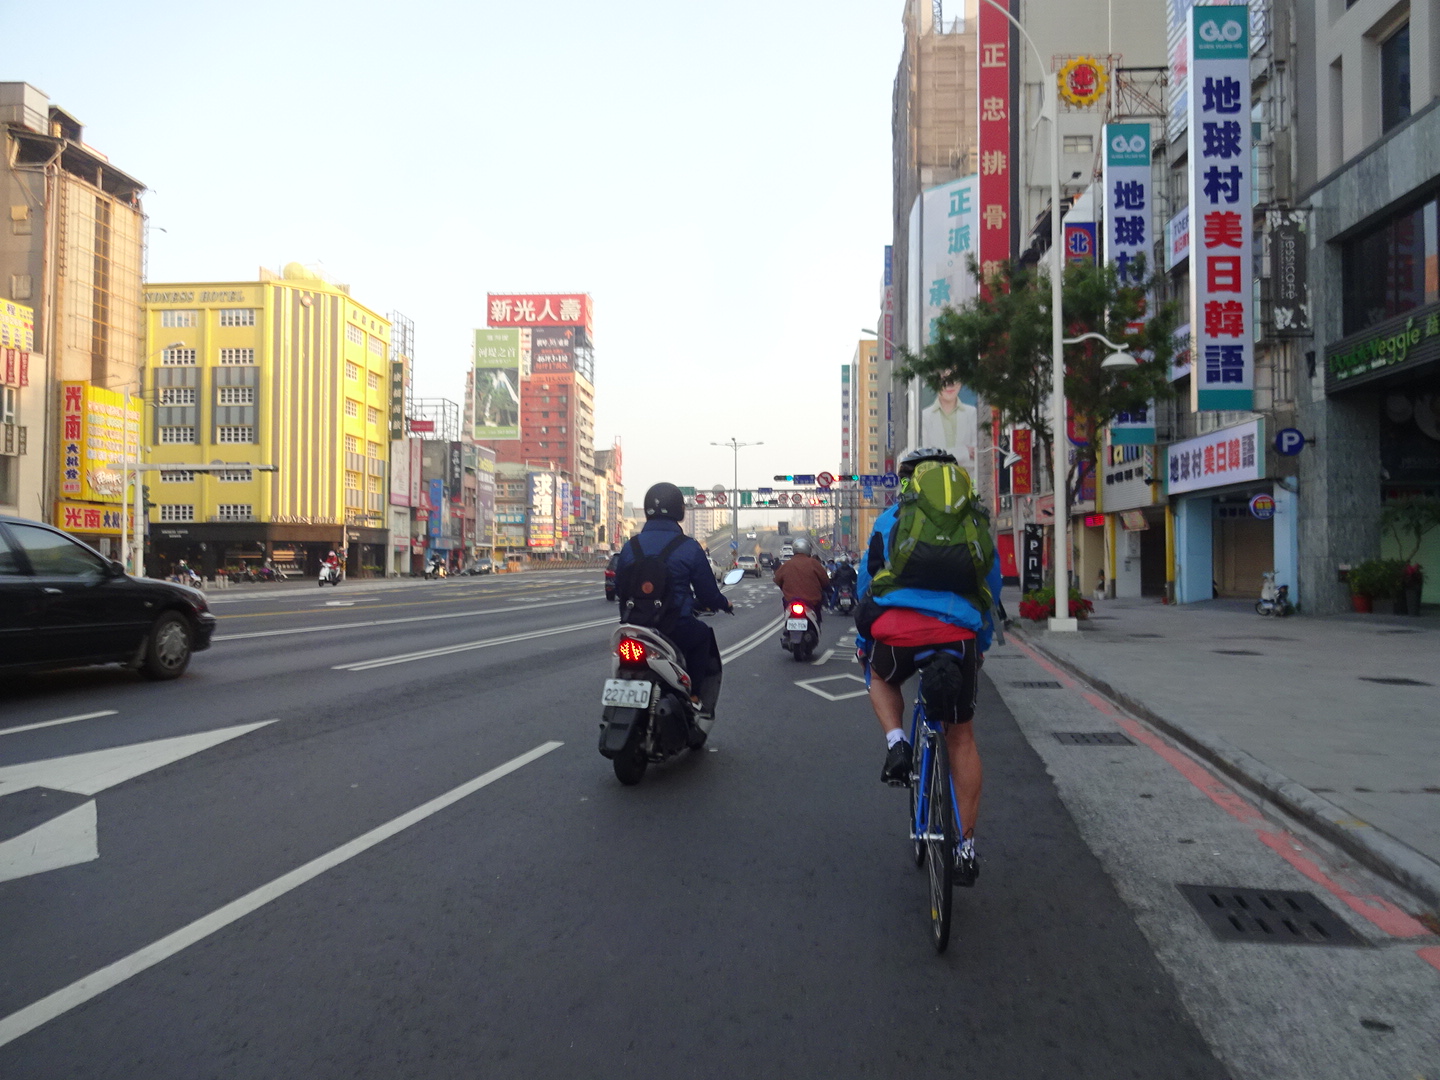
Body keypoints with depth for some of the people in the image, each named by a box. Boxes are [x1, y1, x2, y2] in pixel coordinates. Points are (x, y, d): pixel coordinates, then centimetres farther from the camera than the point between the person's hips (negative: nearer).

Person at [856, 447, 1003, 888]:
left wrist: (863, 641, 37)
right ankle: (966, 846, 20)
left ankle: (896, 742, 7)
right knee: (961, 735, 17)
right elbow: (992, 588, 28)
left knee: (880, 678, 35)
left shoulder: (890, 520, 19)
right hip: (959, 634, 1)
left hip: (897, 631, -1)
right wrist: (982, 644, 40)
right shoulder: (976, 524, 21)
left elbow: (866, 583, 25)